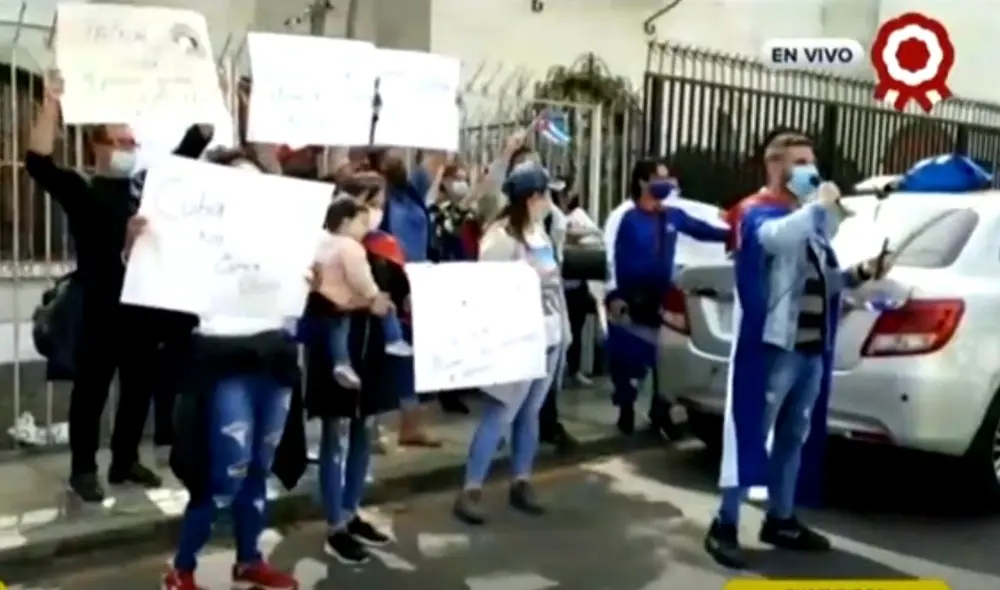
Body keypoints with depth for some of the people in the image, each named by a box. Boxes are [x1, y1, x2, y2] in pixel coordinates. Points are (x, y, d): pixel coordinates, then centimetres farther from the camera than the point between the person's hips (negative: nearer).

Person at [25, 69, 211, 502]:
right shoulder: (83, 193, -4)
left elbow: (193, 147, 12)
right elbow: (38, 163, -20)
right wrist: (51, 105, -28)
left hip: (146, 308, 5)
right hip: (102, 311, -5)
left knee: (140, 388, 14)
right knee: (91, 390, 5)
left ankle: (126, 461, 28)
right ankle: (83, 469, 18)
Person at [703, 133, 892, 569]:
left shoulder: (809, 217, 23)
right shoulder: (757, 212, -4)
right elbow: (779, 237, -30)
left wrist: (859, 274, 8)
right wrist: (820, 205, -17)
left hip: (812, 347, 8)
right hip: (772, 346, -8)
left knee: (795, 437, 13)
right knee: (752, 433, -7)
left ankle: (780, 519, 24)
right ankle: (725, 525, 0)